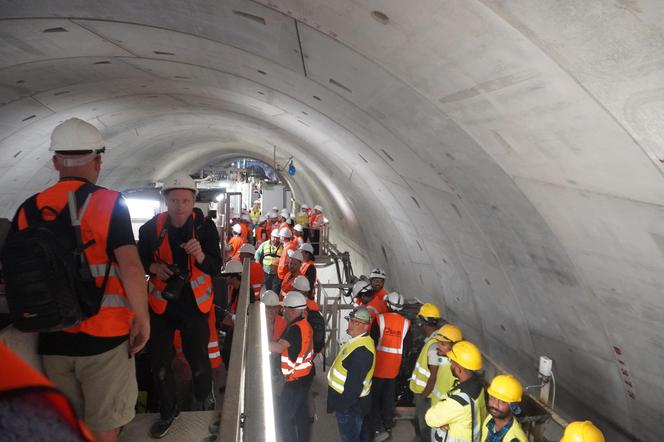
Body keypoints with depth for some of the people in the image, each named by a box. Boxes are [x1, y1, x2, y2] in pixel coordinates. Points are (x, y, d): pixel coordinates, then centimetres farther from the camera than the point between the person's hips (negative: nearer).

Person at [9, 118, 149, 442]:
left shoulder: (28, 209, 3)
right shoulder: (107, 202, -11)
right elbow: (130, 267, -20)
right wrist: (143, 318, -9)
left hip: (51, 336, 5)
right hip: (104, 334, -4)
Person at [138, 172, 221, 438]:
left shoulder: (205, 226, -13)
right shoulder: (151, 227, -10)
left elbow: (215, 268, -15)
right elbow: (140, 260, 3)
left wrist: (200, 255, -35)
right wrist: (154, 267, -18)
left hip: (194, 303, -1)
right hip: (161, 302, 1)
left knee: (198, 358, 7)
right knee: (159, 361, 10)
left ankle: (204, 401, 38)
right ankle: (168, 411, 34)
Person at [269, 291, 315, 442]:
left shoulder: (296, 328, -26)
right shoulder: (304, 323, 3)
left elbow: (278, 347, -39)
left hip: (296, 379, -9)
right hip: (305, 374, 9)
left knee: (284, 416, 2)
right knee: (301, 411, 21)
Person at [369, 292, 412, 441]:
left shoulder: (380, 319, -14)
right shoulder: (406, 323, -4)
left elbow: (373, 341, -11)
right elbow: (407, 346, 2)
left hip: (378, 364, -3)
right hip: (394, 367, 3)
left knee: (374, 396, 9)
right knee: (389, 396, 17)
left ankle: (378, 428, 4)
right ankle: (388, 426, 26)